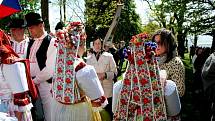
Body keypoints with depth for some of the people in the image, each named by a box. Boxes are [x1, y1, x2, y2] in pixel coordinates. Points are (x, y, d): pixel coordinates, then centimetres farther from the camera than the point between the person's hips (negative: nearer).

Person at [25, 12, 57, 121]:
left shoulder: (52, 42, -11)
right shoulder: (31, 42, 12)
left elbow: (50, 70, -17)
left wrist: (34, 81, -10)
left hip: (45, 84, -6)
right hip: (31, 84, 7)